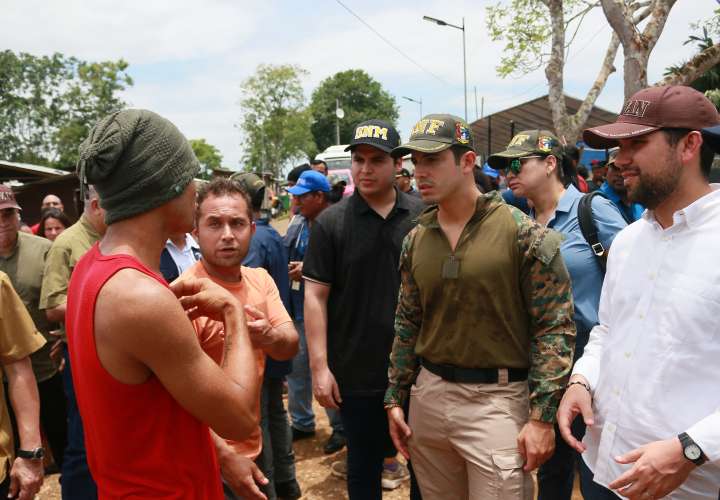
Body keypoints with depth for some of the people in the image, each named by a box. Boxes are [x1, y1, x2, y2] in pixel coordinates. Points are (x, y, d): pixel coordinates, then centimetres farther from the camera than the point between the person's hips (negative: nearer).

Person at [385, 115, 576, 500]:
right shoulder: (415, 240, 5)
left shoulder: (524, 234, -11)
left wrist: (541, 417, -14)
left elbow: (554, 328, -11)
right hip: (428, 394, 5)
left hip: (497, 398, -5)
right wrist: (394, 399, 11)